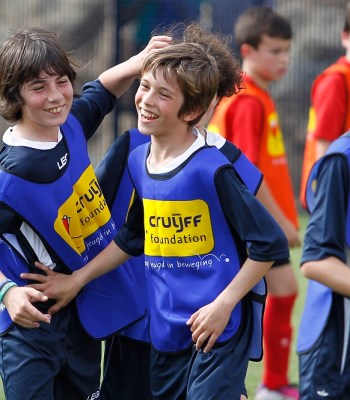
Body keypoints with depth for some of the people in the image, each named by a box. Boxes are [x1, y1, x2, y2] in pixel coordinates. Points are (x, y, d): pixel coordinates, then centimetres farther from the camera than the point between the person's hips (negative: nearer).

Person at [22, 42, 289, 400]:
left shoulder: (211, 169, -17)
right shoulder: (138, 161, 6)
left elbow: (269, 244, -14)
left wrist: (223, 306, -14)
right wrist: (77, 279, 19)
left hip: (219, 329, -7)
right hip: (165, 327, 7)